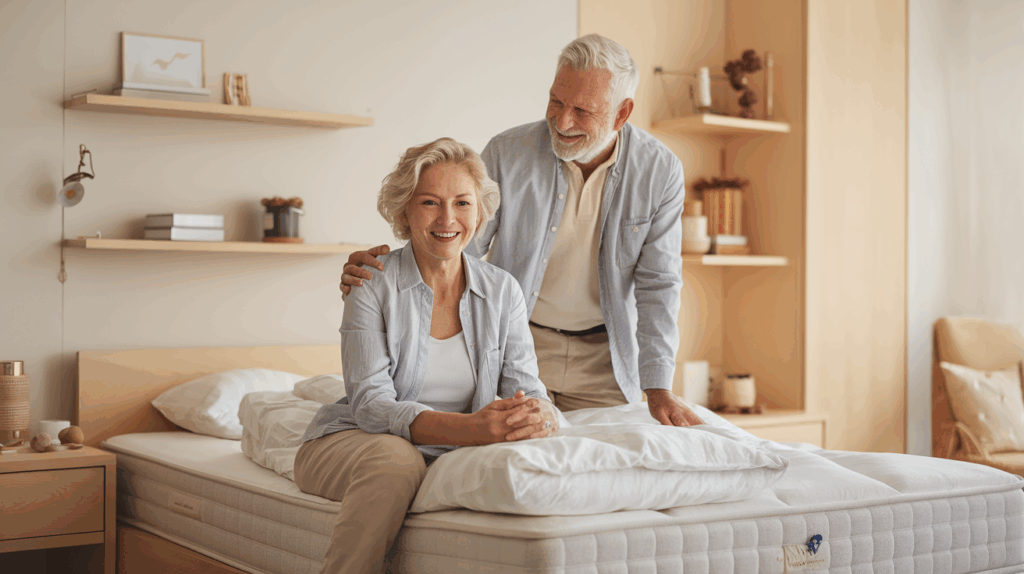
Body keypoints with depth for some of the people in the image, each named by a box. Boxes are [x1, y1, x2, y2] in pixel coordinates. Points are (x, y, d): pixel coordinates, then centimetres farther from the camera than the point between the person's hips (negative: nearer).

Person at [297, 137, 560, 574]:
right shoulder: (371, 285, -9)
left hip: (445, 455, 3)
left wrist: (540, 417, -31)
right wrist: (468, 428, -36)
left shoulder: (502, 292, 3)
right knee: (397, 461, -36)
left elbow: (526, 388, -4)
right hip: (349, 443, -3)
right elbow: (371, 403, -19)